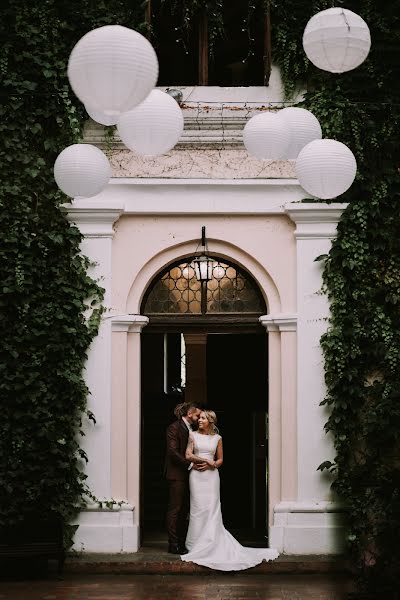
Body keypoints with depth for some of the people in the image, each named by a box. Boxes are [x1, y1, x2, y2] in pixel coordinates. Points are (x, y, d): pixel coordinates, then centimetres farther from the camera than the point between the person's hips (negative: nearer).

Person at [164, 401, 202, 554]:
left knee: (184, 509, 9)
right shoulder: (174, 428, -10)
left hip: (187, 474, 8)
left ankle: (182, 542, 13)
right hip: (176, 474, -8)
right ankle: (173, 545, -2)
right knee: (175, 508, -5)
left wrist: (197, 463, 3)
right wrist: (190, 464, -16)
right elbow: (173, 451, -16)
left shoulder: (190, 429, 16)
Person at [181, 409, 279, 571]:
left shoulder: (217, 438, 9)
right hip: (196, 475, -1)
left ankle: (211, 544, 2)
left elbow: (220, 459, 11)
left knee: (212, 509, -2)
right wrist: (207, 461, -9)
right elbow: (188, 455, -2)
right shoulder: (193, 435, 6)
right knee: (198, 509, -2)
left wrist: (210, 465, -9)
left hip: (211, 475, 1)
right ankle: (197, 544, 3)